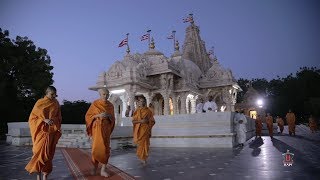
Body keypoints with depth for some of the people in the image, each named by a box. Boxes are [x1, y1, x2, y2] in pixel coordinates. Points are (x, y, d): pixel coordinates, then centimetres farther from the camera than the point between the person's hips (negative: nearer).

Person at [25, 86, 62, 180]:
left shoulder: (56, 103, 12)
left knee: (48, 152, 2)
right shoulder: (40, 102, 2)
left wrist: (57, 129, 7)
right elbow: (33, 116, -3)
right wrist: (45, 120, -18)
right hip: (41, 130, -3)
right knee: (40, 151, -9)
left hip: (52, 131, 3)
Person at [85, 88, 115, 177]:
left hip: (106, 128, 3)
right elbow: (88, 115, -1)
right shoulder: (95, 104, -2)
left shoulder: (111, 105, 7)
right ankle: (95, 166, 14)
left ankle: (103, 170, 7)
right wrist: (98, 115, -15)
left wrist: (108, 115, -11)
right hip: (97, 128, -3)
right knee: (97, 147, -10)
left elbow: (113, 119, 12)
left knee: (106, 148, -1)